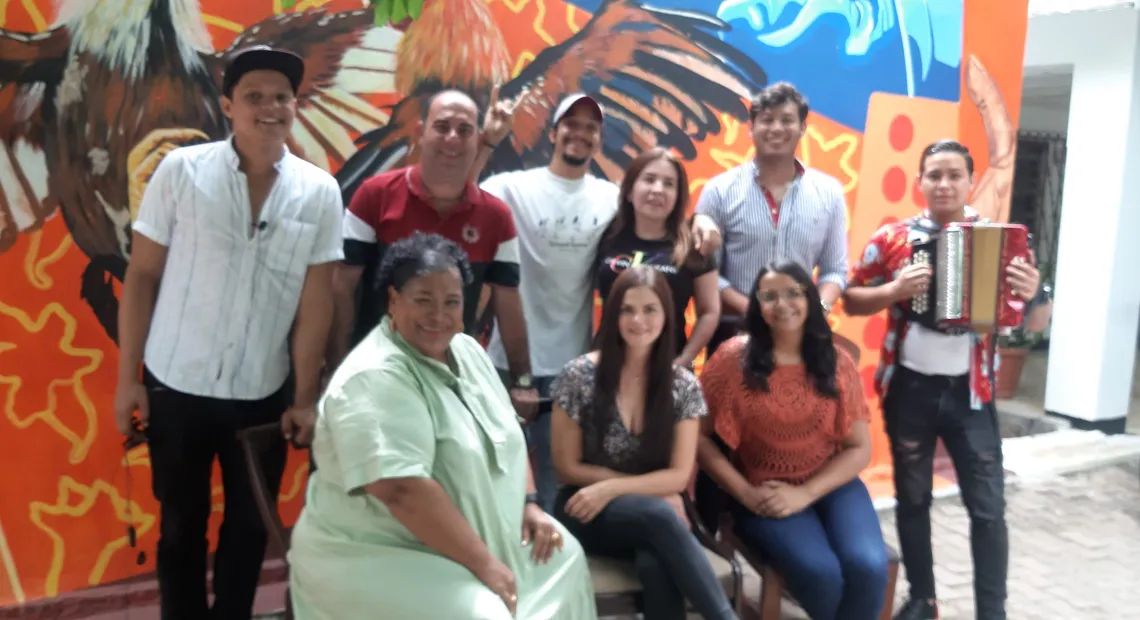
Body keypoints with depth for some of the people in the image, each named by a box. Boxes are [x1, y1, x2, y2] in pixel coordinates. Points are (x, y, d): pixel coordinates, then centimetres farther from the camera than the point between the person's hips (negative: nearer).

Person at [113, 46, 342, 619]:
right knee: (180, 523, 16)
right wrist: (127, 378, -3)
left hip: (263, 394, 1)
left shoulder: (320, 193, -5)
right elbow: (141, 277, -3)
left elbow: (315, 301, -3)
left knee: (250, 526, 15)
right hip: (175, 386, -1)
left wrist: (305, 398, -2)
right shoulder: (180, 171, -7)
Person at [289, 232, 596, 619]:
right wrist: (483, 564, -25)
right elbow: (401, 490, -30)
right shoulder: (374, 379, -23)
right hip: (380, 557, -9)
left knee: (565, 557, 12)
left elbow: (506, 434, 14)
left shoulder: (465, 350, 5)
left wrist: (530, 503, 1)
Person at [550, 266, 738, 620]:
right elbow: (568, 469, -4)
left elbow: (679, 475, -2)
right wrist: (650, 489, -10)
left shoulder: (682, 385, -1)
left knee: (657, 567, -35)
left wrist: (611, 488, -17)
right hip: (587, 514, -1)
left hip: (654, 516, 2)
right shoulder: (579, 376, -8)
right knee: (658, 514, -34)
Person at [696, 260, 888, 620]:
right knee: (820, 572, -27)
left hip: (831, 486, 2)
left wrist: (805, 493, -12)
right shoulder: (733, 358, -5)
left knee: (868, 567, -25)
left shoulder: (837, 363, 1)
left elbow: (860, 449, 1)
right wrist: (745, 493, -13)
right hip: (764, 497, -2)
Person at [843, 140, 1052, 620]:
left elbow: (1036, 324, 3)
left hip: (970, 391, 0)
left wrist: (1032, 295, -20)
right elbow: (851, 301, 2)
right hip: (909, 389, 0)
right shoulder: (892, 237, -1)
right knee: (912, 498, 11)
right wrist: (894, 290, -16)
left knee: (988, 507, 1)